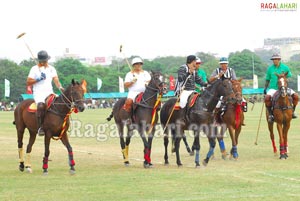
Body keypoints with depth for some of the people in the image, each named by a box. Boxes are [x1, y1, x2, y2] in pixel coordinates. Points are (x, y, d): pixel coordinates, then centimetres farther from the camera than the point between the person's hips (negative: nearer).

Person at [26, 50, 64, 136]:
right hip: (38, 93, -4)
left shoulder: (51, 69, 16)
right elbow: (28, 82, 1)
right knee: (41, 105, -34)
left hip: (49, 93, 4)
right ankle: (40, 127, -29)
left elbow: (56, 80, 7)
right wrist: (38, 79, -12)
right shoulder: (35, 69, 5)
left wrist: (60, 87, -14)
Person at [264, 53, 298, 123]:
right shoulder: (270, 69, 7)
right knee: (267, 97, -33)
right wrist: (265, 88, 9)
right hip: (273, 88, -1)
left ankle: (292, 111, 1)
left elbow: (290, 77, 10)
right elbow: (267, 80, 15)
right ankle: (270, 114, -18)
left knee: (295, 96, -21)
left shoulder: (285, 68, 4)